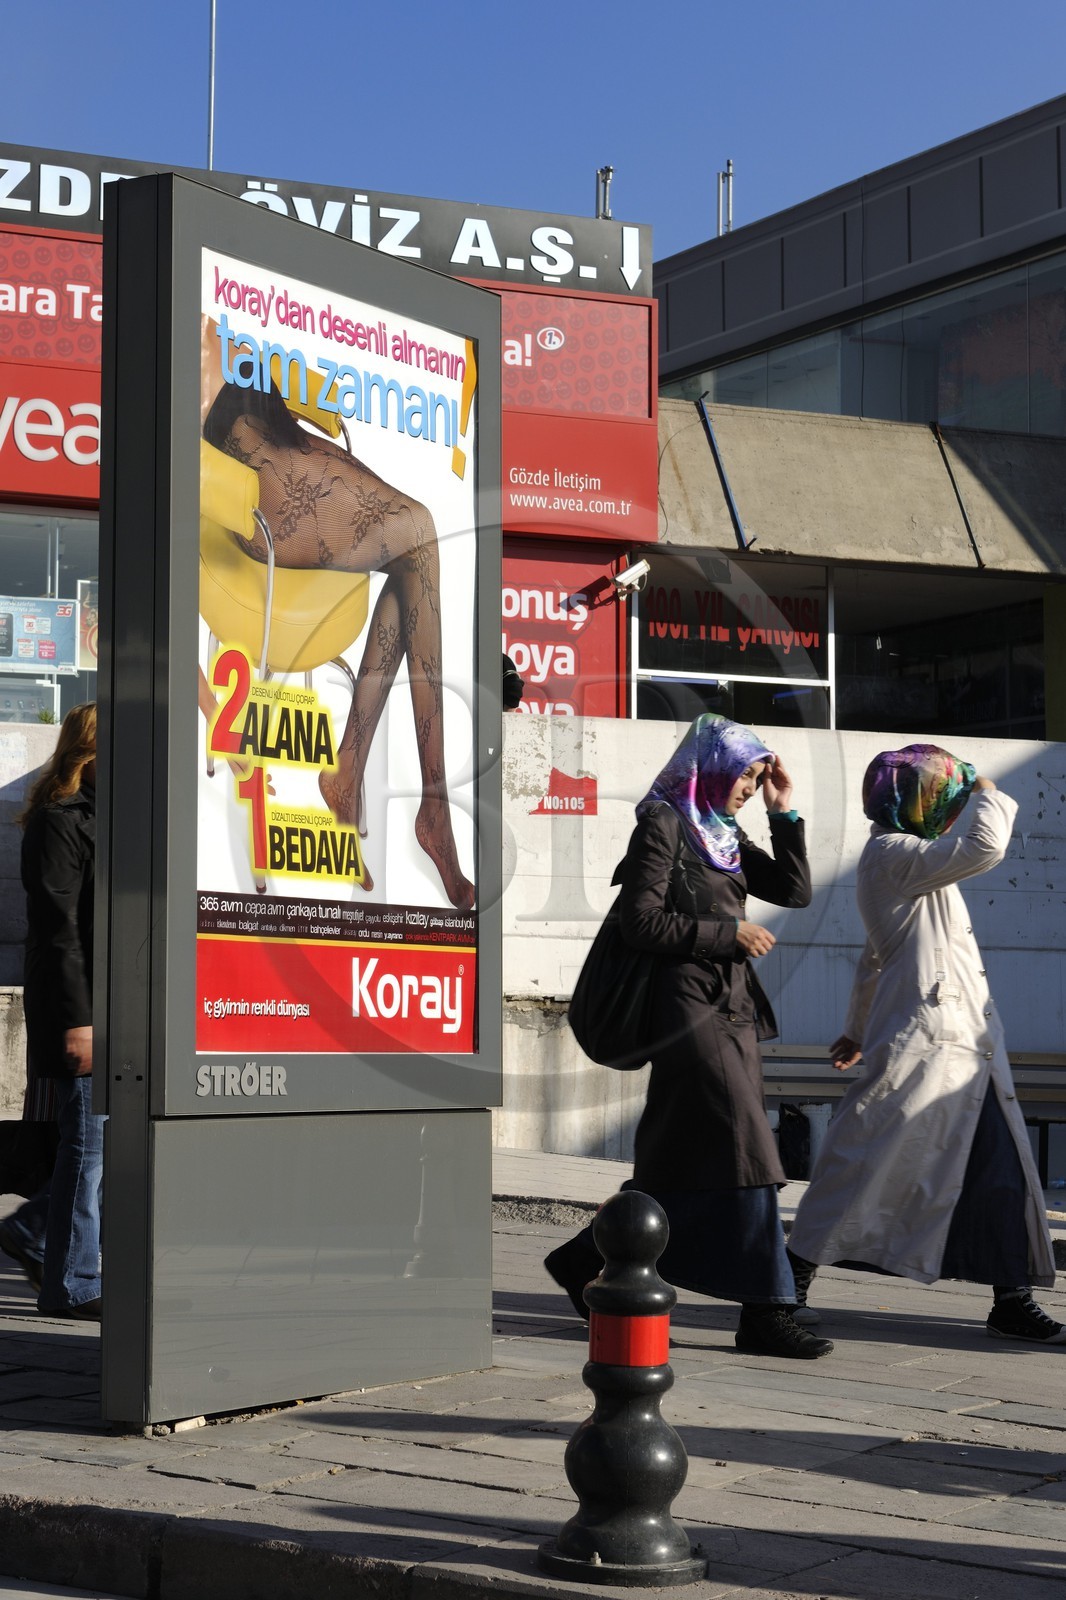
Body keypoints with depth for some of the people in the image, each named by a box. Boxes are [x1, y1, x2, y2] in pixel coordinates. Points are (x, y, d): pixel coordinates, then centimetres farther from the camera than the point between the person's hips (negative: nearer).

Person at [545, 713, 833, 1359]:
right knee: (742, 1149, -11)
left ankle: (589, 1260, 18)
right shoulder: (664, 824, -7)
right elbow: (643, 921, -13)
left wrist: (785, 812, 10)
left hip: (732, 1008, 9)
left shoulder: (725, 835, 18)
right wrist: (728, 932, -13)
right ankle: (765, 1310, -8)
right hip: (690, 1006, -9)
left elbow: (795, 889, 15)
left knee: (686, 1157, 8)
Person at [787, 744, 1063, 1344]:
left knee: (1002, 1168, 5)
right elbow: (982, 846, -24)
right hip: (923, 1044, -10)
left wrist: (860, 1029, 35)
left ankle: (1013, 1300, 8)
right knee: (862, 1163, -4)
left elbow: (875, 959, 29)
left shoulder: (911, 861, 22)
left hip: (968, 1047, 10)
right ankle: (796, 1277, 7)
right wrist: (987, 793, -5)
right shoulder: (893, 855, -10)